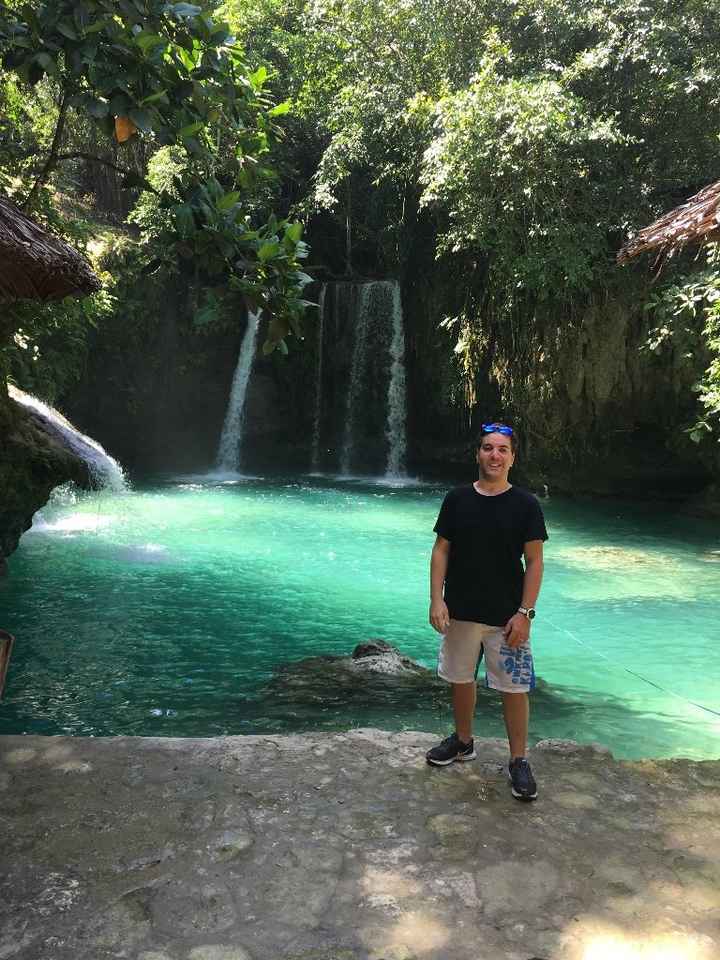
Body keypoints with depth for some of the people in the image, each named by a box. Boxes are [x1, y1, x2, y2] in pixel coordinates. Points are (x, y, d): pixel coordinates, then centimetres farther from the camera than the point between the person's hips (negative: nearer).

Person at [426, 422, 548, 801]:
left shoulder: (525, 505, -7)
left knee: (514, 687, 2)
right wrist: (436, 599, -7)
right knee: (460, 679, 17)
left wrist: (524, 613, -12)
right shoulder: (457, 499, -1)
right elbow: (441, 551, 2)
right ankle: (463, 741, 39)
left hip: (506, 616, -2)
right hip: (460, 611, 3)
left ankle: (518, 760, 20)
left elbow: (534, 562, -7)